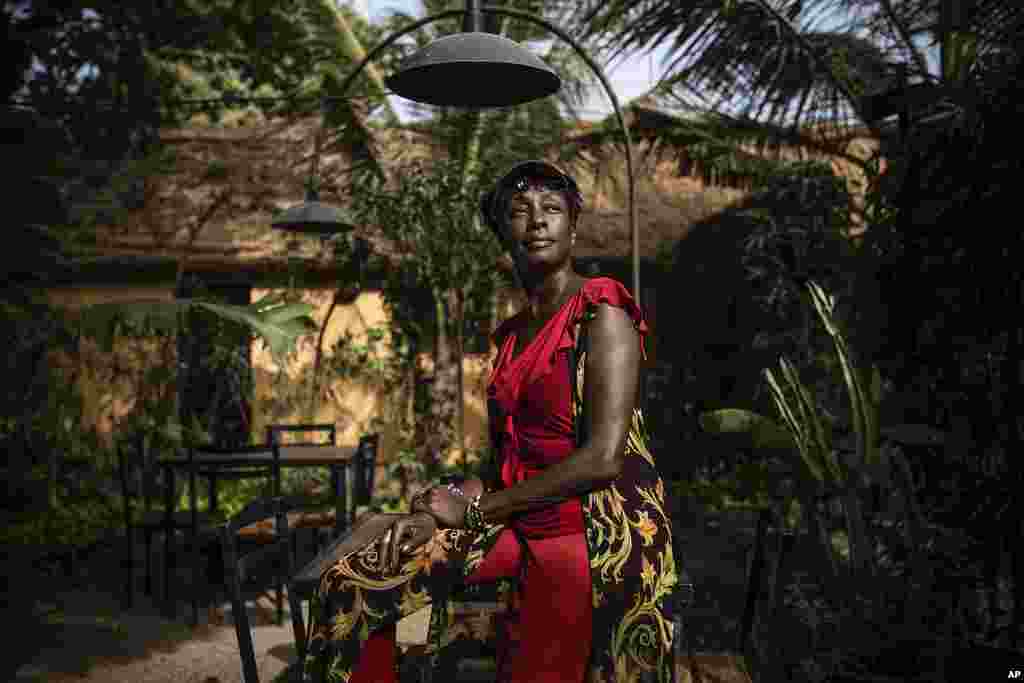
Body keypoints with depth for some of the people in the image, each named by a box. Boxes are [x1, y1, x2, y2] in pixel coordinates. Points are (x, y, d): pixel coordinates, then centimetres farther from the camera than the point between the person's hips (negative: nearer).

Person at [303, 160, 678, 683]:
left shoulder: (602, 316, -10)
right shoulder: (509, 334, 13)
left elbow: (603, 458, -19)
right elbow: (507, 452, 10)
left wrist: (473, 508, -12)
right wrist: (440, 509, -9)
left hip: (597, 530, -7)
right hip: (516, 521, 7)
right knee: (347, 584, -3)